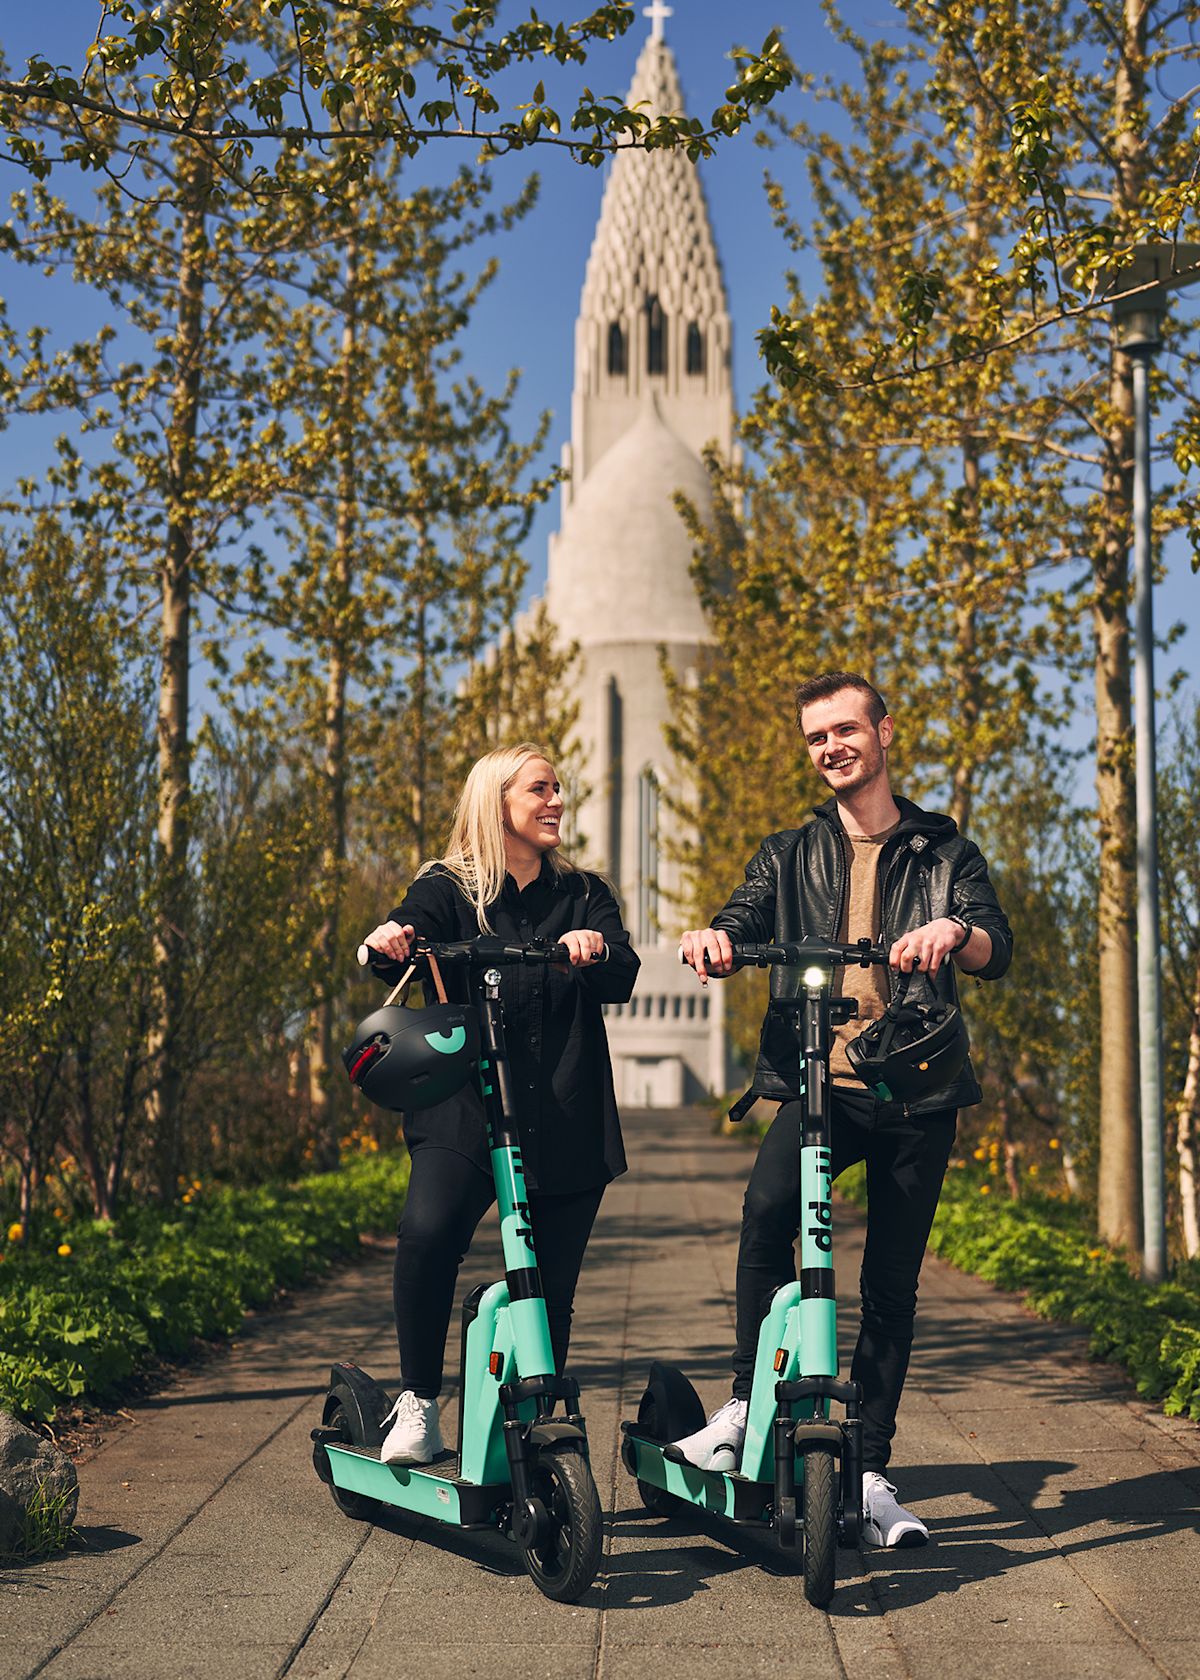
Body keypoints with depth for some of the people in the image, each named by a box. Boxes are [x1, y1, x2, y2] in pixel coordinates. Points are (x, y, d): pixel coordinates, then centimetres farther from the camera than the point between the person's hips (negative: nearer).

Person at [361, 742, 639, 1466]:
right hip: (467, 1109, -3)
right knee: (427, 1232, -28)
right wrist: (390, 943, -37)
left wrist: (595, 949, -25)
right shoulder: (448, 890, 7)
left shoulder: (583, 896, 14)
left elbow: (623, 979, -2)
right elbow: (409, 955, -12)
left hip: (567, 1121, 3)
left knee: (551, 1292, 2)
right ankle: (418, 1406, -12)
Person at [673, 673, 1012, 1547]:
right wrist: (713, 938, -26)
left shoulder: (945, 852, 11)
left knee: (892, 1287, 4)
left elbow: (998, 948, -5)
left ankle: (870, 1471, 16)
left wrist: (954, 931, -29)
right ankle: (748, 1401, -13)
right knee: (768, 1208, -28)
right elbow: (745, 924, 0)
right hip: (817, 1083, 0)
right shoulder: (790, 855, 16)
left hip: (915, 1091, 0)